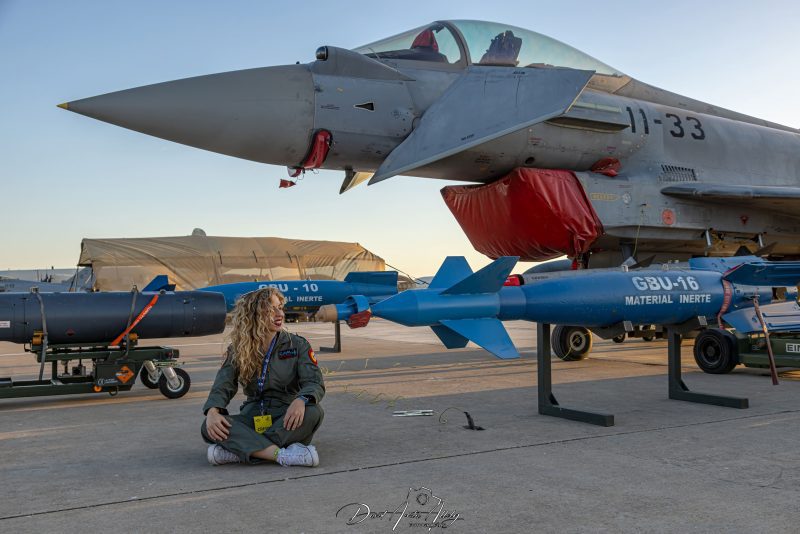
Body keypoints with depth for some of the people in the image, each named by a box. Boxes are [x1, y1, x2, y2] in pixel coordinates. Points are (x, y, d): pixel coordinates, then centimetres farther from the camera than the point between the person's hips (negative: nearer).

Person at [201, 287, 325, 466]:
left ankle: (239, 451, -33)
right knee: (209, 427, -26)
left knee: (313, 412, -33)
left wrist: (301, 400, -31)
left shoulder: (297, 344, 4)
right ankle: (283, 455, -39)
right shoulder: (238, 350, 9)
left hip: (287, 419, -1)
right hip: (252, 419, 1)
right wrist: (212, 411, -25)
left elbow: (315, 383, -7)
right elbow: (223, 385, -2)